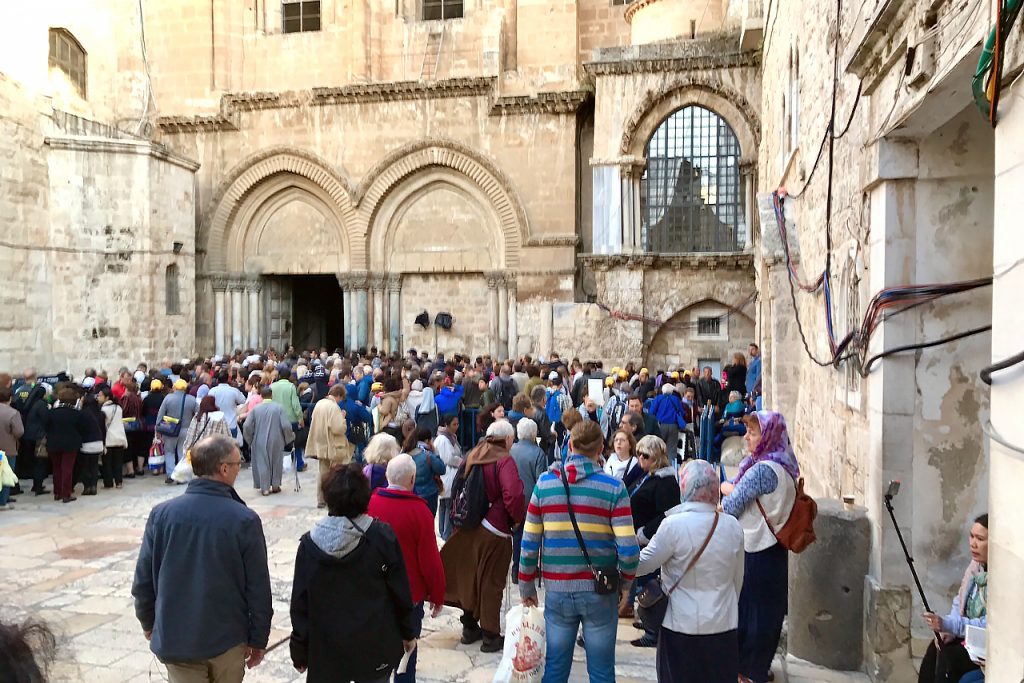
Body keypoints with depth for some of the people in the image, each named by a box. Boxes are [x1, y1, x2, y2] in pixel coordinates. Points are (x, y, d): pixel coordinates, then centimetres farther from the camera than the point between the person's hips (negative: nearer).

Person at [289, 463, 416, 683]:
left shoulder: (310, 543, -11)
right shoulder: (383, 536, -14)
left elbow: (300, 604, -6)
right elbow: (400, 592, -7)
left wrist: (300, 651, 6)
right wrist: (408, 632, 8)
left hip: (326, 648, 1)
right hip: (375, 646, 0)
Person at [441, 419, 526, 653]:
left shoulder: (473, 457, 8)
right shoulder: (504, 461, -16)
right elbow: (513, 495, -29)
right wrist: (518, 518, -12)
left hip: (468, 528, 7)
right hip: (494, 531, -7)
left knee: (470, 577, 19)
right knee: (491, 583, 5)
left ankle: (470, 627, 33)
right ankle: (491, 636, 15)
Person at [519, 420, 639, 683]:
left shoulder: (544, 483, -3)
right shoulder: (613, 487, -9)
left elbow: (529, 544, -1)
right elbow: (628, 550, -13)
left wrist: (526, 586, 11)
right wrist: (625, 583, 6)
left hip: (556, 592, 2)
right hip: (600, 592, -1)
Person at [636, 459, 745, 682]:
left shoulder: (674, 525, -17)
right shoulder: (733, 526, -2)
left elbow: (641, 565, -10)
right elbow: (738, 579, 9)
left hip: (682, 625, -4)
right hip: (724, 626, 4)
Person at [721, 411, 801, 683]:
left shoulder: (762, 470, -24)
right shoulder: (784, 466, 5)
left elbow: (730, 507, -18)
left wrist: (728, 488, 1)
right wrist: (735, 489, -3)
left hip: (755, 553, -8)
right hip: (774, 548, 8)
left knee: (749, 610, 6)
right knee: (767, 610, 18)